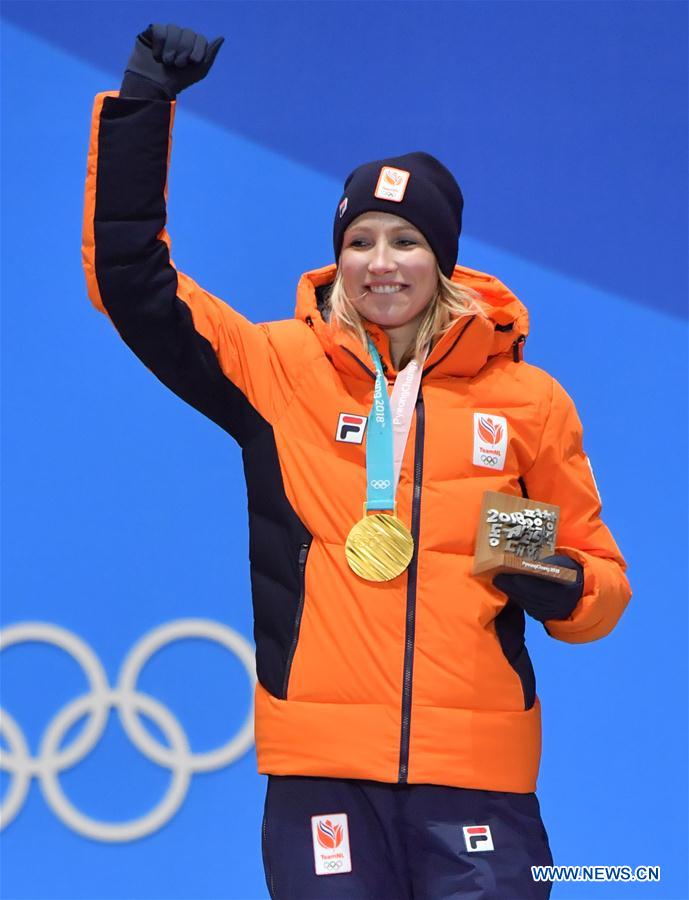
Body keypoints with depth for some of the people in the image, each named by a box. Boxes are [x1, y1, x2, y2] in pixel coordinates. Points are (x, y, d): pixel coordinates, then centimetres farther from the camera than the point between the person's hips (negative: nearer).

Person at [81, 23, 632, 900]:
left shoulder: (528, 400, 8)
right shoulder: (280, 369, 6)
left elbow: (599, 578, 15)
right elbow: (129, 277, 3)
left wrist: (561, 589, -8)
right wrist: (144, 105, -3)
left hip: (478, 772, 0)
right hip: (322, 769, 0)